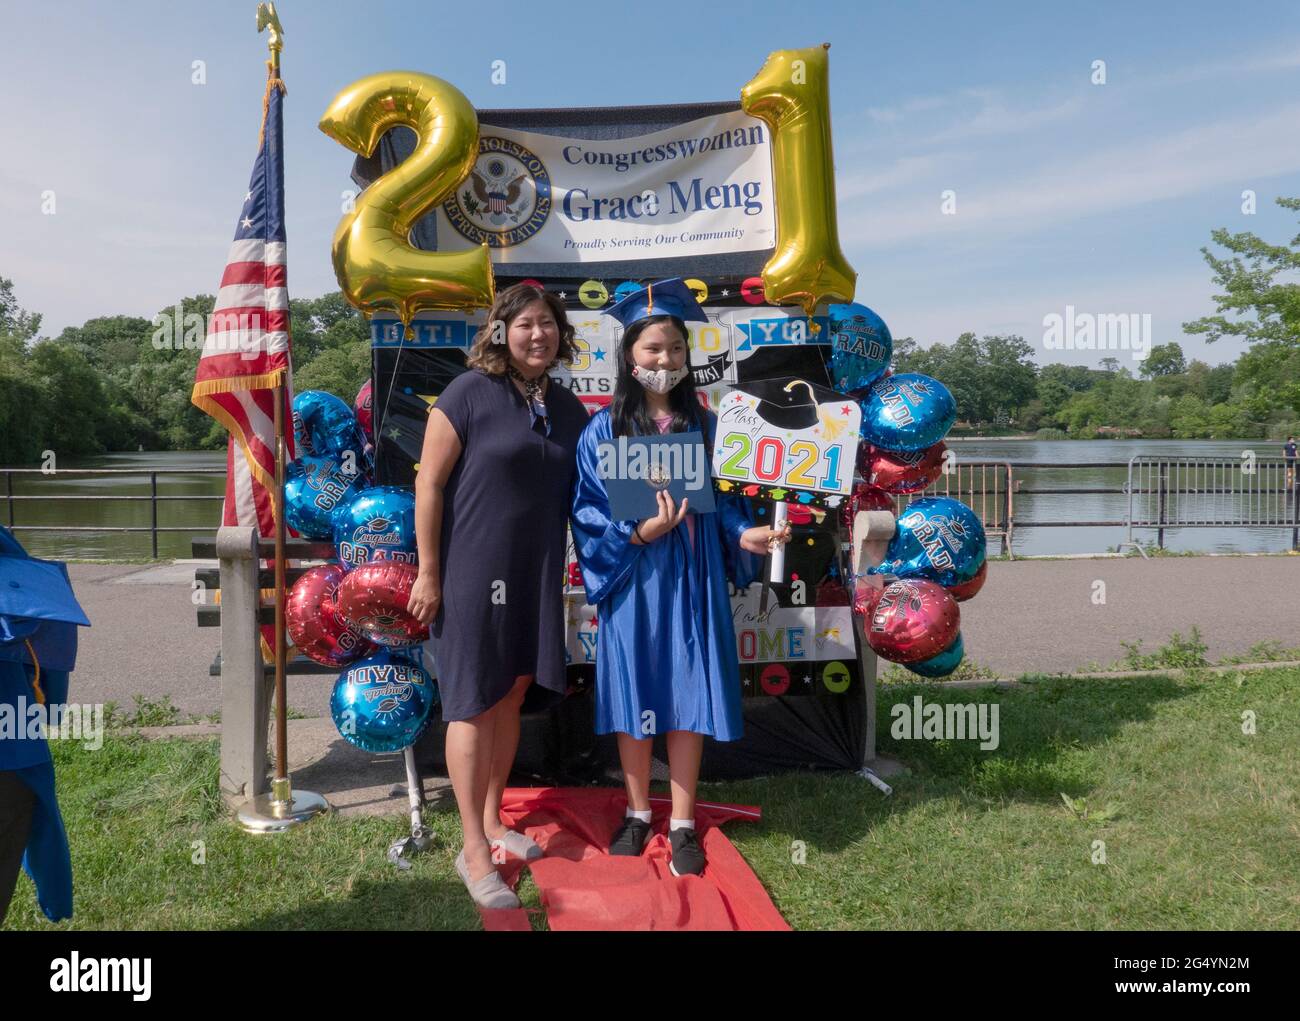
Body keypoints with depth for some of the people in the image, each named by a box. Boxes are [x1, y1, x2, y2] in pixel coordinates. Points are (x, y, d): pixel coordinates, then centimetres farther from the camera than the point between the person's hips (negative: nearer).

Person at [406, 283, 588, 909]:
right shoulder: (469, 392, -9)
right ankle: (474, 853, 9)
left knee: (510, 697, 15)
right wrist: (428, 572, -12)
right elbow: (429, 482, -10)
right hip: (471, 572, -6)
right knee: (473, 705, 0)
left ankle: (492, 821, 31)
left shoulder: (567, 408, 8)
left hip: (536, 575, 6)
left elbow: (578, 494, 15)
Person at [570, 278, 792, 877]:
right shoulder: (604, 429, -1)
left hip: (691, 579, 1)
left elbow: (724, 498, 8)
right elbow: (588, 511, -4)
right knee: (634, 695, 8)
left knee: (687, 697, 4)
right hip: (632, 579, -1)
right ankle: (638, 814, 27)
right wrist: (639, 532, -19)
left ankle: (682, 826, 17)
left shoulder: (706, 425, 5)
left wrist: (744, 534, -12)